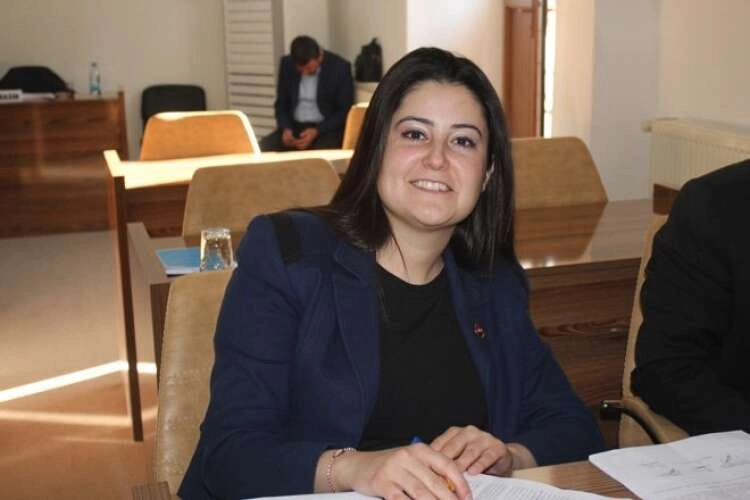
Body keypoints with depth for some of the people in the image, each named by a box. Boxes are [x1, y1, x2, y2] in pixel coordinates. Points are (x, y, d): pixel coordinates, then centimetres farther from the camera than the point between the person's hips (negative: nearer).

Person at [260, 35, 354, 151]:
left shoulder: (340, 67, -9)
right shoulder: (287, 64, 1)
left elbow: (345, 111, -7)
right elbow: (281, 104, 9)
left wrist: (316, 132, -19)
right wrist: (286, 128, -11)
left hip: (327, 129, -3)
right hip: (294, 127, 4)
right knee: (262, 147, -23)